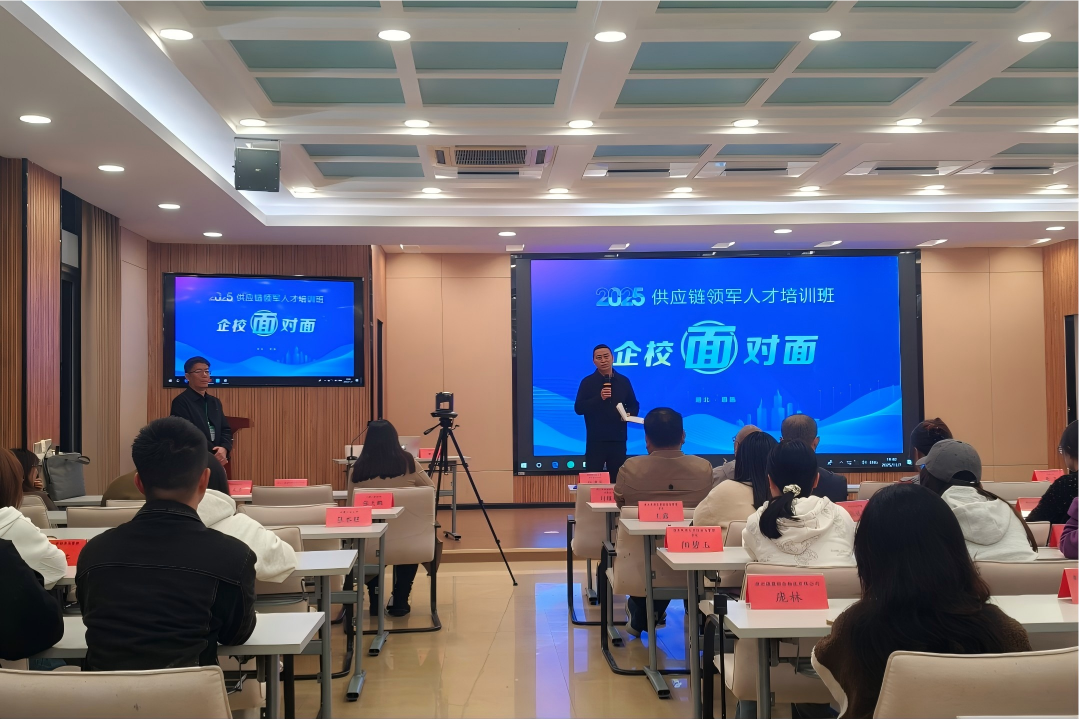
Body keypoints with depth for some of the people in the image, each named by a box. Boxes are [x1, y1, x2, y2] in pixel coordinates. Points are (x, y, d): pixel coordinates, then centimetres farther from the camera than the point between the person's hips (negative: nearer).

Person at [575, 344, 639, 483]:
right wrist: (599, 398, -19)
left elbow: (634, 405, 16)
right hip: (595, 439, -2)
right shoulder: (587, 382, 0)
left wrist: (629, 414, -7)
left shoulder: (623, 381, 8)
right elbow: (578, 408, -7)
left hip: (618, 439, 2)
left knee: (617, 480, 5)